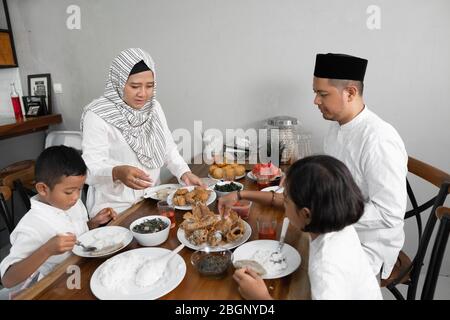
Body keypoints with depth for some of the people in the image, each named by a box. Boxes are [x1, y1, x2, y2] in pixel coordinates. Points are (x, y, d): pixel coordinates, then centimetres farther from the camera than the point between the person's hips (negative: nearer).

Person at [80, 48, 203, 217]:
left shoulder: (154, 107, 4)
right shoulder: (98, 115, -16)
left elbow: (168, 147, 9)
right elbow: (91, 169, -21)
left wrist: (184, 172, -8)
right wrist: (118, 172, -41)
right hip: (114, 208, -5)